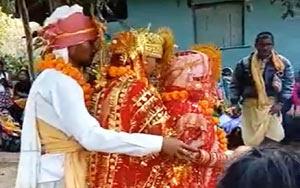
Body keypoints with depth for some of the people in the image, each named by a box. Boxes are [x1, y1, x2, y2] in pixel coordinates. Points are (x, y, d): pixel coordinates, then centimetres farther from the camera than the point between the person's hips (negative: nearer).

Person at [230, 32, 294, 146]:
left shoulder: (283, 63, 0)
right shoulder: (245, 63, 2)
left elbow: (288, 84, 0)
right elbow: (235, 84, 7)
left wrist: (280, 103, -9)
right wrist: (234, 103, -1)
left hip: (272, 104, -1)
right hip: (251, 104, 1)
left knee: (273, 137, -4)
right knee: (252, 139, 3)